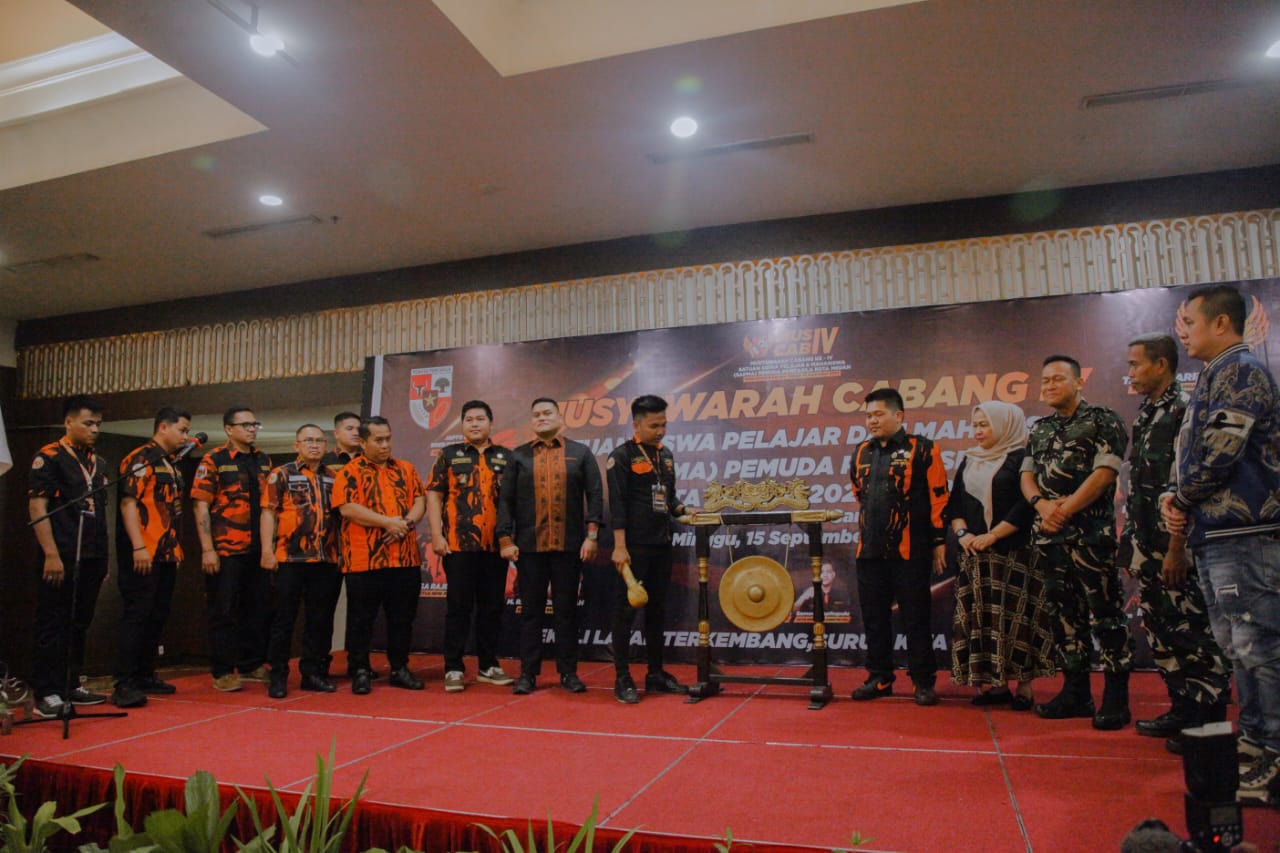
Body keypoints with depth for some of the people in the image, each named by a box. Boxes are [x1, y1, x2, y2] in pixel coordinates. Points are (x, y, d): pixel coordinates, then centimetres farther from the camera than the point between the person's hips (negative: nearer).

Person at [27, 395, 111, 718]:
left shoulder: (99, 464, 16)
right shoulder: (49, 457, -4)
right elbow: (37, 506, -11)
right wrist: (51, 554, -18)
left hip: (92, 559, 7)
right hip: (63, 558, -7)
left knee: (79, 625, 13)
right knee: (53, 625, -2)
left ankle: (70, 686, 22)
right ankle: (46, 694, 4)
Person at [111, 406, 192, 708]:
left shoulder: (171, 465, 19)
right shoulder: (140, 459, -8)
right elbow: (128, 503, -17)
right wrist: (138, 547, -23)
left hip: (167, 556, 9)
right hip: (143, 555, -9)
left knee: (157, 617, 12)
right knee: (136, 616, -8)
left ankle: (145, 676, 21)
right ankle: (124, 684, -5)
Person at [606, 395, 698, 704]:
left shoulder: (666, 455, 13)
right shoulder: (622, 456, -8)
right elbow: (617, 504, -13)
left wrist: (683, 510, 0)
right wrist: (619, 547, -18)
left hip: (661, 545, 7)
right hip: (634, 547, -7)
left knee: (657, 610, 13)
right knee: (626, 610, -1)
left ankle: (656, 673, 23)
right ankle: (622, 678, 8)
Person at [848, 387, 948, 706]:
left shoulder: (922, 449, -3)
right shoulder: (861, 453, 12)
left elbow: (938, 497, -4)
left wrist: (939, 541, -6)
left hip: (909, 550, -5)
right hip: (869, 549, 5)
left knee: (916, 617, 3)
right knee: (874, 617, 10)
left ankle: (924, 682, 15)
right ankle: (879, 678, 21)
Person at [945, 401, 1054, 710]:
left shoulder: (1022, 458, -4)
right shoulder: (970, 461, 16)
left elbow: (1028, 504, -12)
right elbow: (954, 503, 14)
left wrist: (992, 535, -15)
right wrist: (962, 533, -4)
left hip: (1015, 554, -6)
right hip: (975, 556, 6)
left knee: (1016, 618, -4)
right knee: (982, 618, 4)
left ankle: (1024, 685, 3)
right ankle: (995, 684, 11)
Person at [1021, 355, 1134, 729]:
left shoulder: (1103, 420, -1)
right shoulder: (1039, 429, 17)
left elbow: (1105, 472, -11)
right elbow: (1026, 475, 13)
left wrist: (1064, 510, -14)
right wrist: (1042, 504, -7)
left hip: (1091, 533, -6)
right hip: (1051, 536, 6)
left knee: (1105, 612, -4)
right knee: (1064, 614, 10)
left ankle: (1116, 698, 5)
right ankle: (1075, 693, 19)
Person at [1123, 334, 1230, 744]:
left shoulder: (1184, 409, -12)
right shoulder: (1145, 415, 15)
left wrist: (1176, 548, -21)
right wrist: (1129, 542, 16)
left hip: (1174, 549, -9)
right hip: (1148, 548, 9)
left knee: (1193, 632, -1)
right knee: (1161, 632, 14)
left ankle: (1209, 719, 9)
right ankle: (1185, 709, 24)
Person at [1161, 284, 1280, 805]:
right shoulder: (1213, 377, 20)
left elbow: (1218, 454, -20)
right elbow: (1195, 455, 20)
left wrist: (1181, 499, -6)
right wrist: (1176, 501, 3)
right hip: (1215, 533, 10)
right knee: (1238, 646, 16)